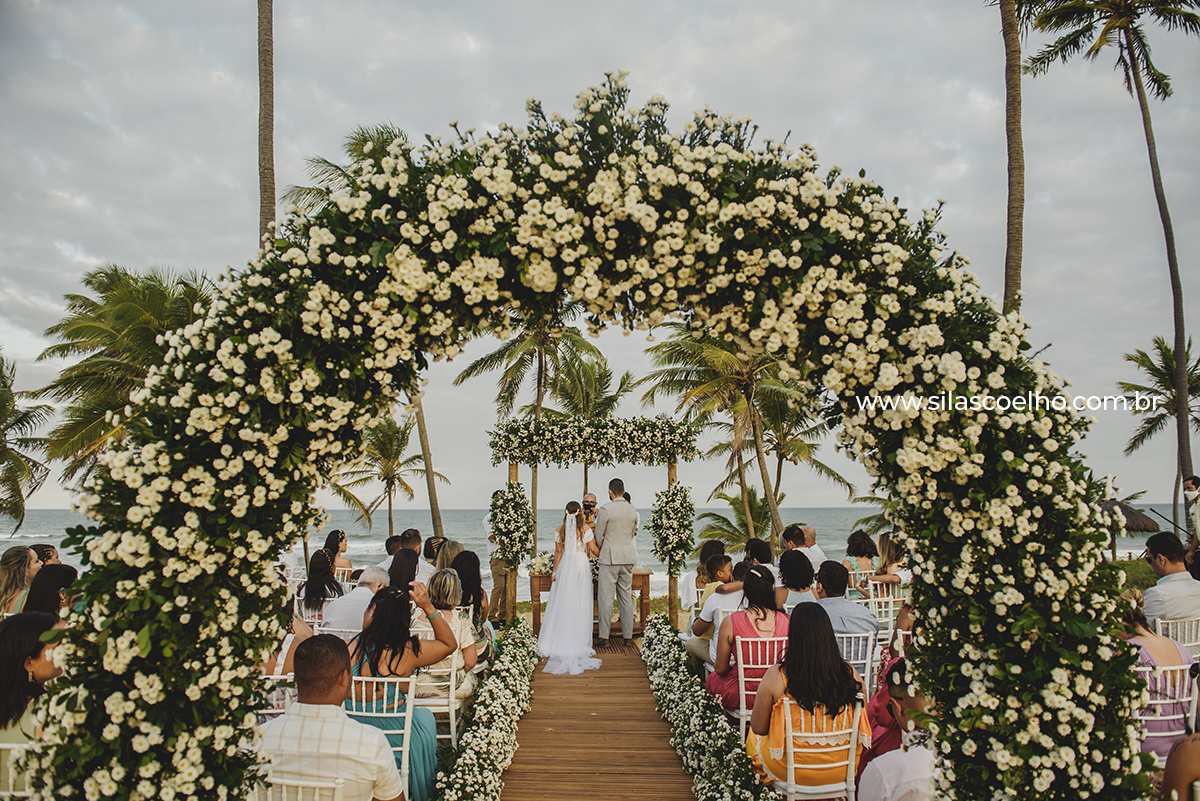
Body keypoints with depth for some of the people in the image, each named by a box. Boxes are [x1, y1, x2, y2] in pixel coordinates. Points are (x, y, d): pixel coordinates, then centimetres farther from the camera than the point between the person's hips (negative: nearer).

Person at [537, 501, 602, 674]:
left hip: (564, 567, 2)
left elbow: (558, 552, 1)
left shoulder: (560, 529, -1)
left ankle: (559, 641, 11)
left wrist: (554, 572, 8)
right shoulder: (585, 528, -7)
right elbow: (593, 549, -5)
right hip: (582, 566, -2)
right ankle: (578, 642, 8)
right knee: (580, 605, 4)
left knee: (562, 603, 8)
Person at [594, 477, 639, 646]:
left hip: (609, 558, -5)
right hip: (628, 558, 5)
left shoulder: (605, 509, -13)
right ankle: (628, 635, 16)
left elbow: (598, 536, -7)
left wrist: (601, 550, 12)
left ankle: (604, 636, 3)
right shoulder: (632, 510, 4)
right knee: (626, 597, 11)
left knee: (606, 599, 0)